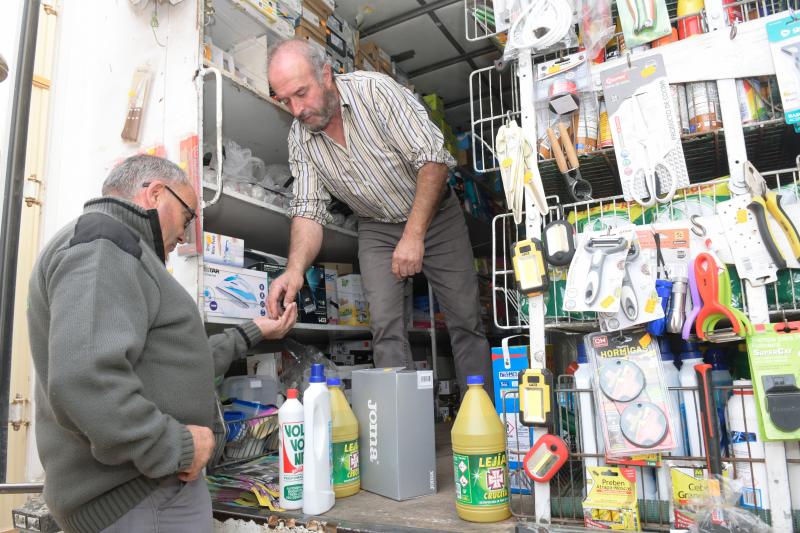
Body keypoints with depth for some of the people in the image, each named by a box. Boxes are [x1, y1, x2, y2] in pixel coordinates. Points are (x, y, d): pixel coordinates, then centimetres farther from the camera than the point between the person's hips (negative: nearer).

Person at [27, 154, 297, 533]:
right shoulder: (102, 240, -16)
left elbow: (174, 363, 19)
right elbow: (85, 383, -31)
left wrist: (252, 332, 23)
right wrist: (176, 448, -20)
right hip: (140, 498, -10)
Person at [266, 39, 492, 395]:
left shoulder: (375, 90, -22)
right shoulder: (299, 138, -8)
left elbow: (432, 159, -26)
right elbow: (309, 209, -9)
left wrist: (414, 235, -31)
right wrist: (295, 269, -28)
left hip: (433, 215, -3)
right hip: (377, 229, 3)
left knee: (465, 319, -2)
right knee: (385, 325, -10)